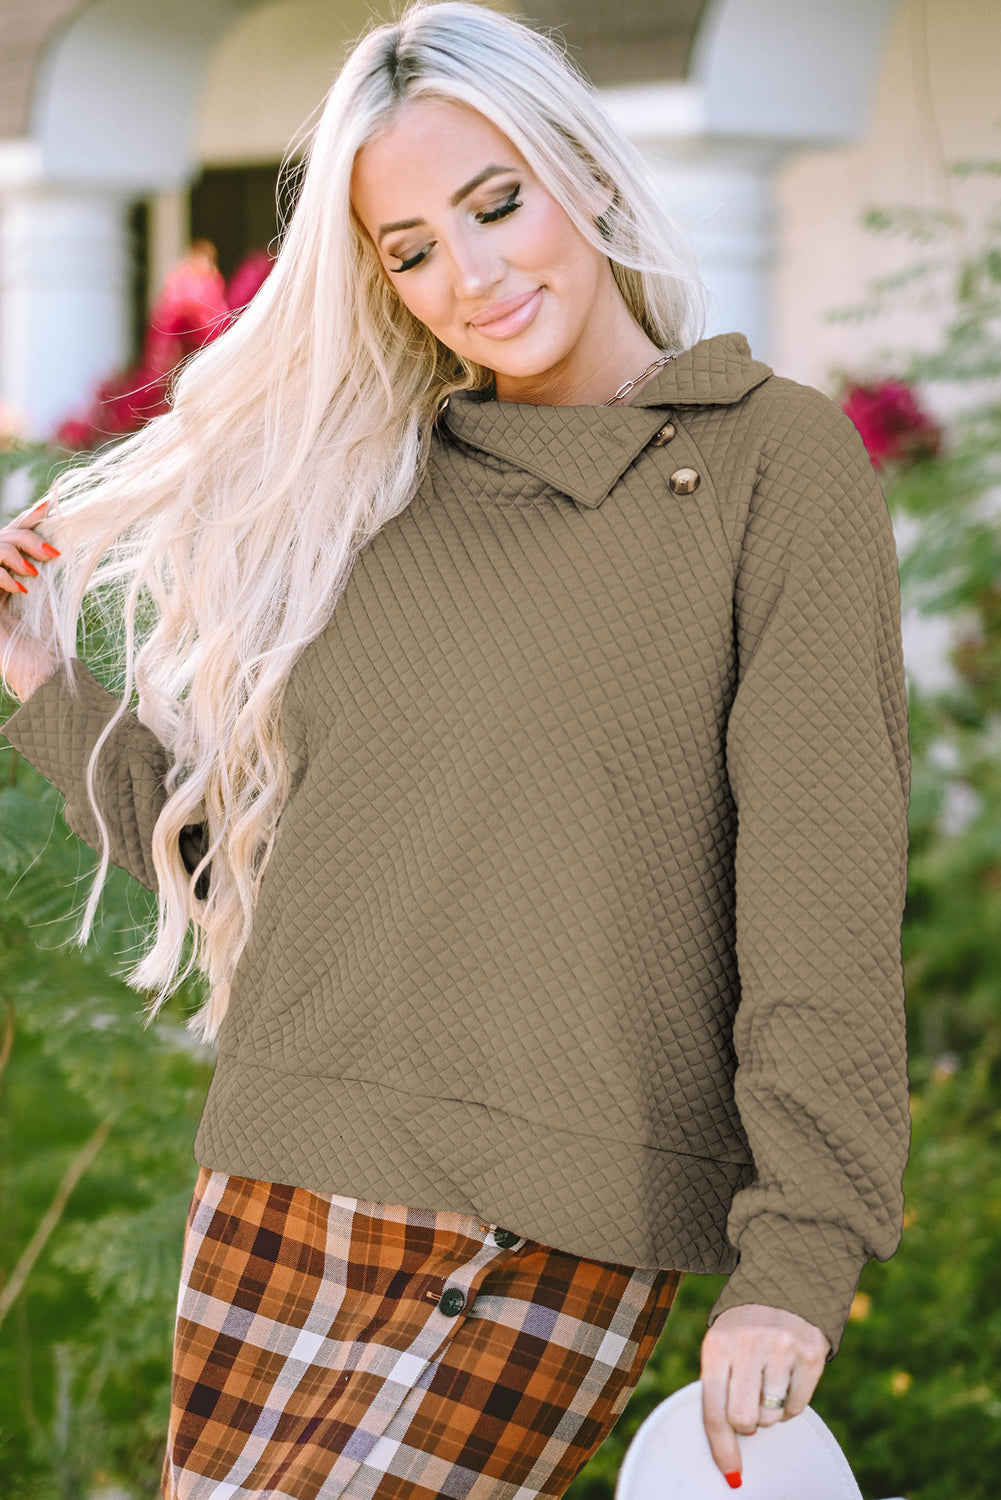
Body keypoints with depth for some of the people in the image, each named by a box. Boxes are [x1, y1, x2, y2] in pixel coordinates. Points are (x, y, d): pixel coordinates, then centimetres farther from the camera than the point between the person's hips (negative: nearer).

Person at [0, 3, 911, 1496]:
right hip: (285, 1187, 5)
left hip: (556, 1230, -5)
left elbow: (824, 880, -8)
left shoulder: (777, 458, 0)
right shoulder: (364, 492, 15)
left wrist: (796, 1262, -16)